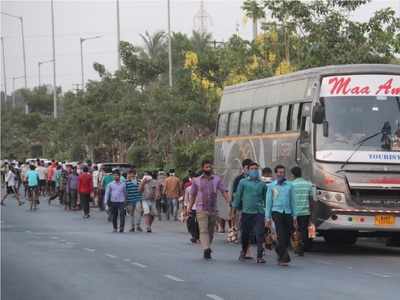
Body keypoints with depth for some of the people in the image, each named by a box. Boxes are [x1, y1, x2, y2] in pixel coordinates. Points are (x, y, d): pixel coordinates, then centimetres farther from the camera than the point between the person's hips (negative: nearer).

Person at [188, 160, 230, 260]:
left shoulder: (217, 179, 6)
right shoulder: (196, 181, 7)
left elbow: (224, 191, -3)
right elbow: (193, 195, 13)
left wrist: (228, 202, -19)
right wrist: (189, 207, 7)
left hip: (213, 209, 2)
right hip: (201, 209, -2)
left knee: (211, 231, 10)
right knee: (204, 230, -13)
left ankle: (207, 248, 25)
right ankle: (206, 249, -23)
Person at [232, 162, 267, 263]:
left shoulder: (262, 184, 10)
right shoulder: (243, 182, 5)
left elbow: (266, 198, 15)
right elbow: (238, 195, 6)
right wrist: (235, 207, 3)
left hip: (259, 212, 0)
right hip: (246, 212, 0)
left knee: (260, 235, -9)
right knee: (245, 234, 12)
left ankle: (260, 256, -8)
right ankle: (243, 252, 34)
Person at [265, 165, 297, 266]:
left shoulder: (289, 185, 11)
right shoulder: (272, 186, 4)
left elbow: (292, 201, 15)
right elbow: (268, 202, 5)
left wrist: (294, 216, 12)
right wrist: (267, 218, 1)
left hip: (287, 213, 3)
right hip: (277, 212, -3)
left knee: (287, 237, 3)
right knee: (281, 236, -14)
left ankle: (280, 254, 22)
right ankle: (284, 258, -16)